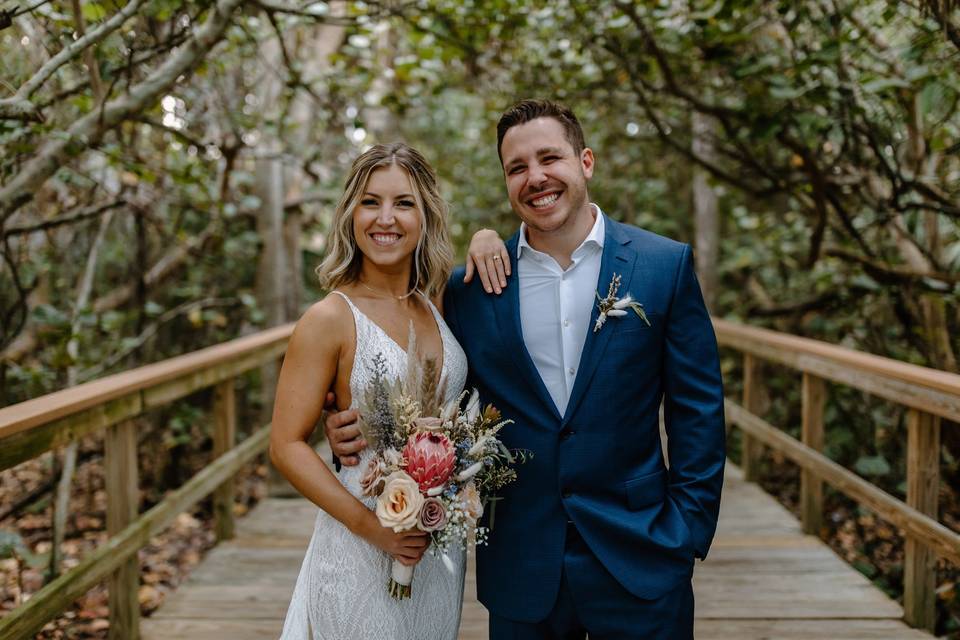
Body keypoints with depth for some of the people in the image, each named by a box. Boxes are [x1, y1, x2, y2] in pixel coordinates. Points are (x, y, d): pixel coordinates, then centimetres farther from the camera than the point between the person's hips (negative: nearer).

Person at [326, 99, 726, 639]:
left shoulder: (665, 265, -2)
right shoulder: (470, 288, 0)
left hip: (639, 561, -1)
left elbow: (698, 408, -1)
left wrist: (689, 531, -6)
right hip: (521, 570, 1)